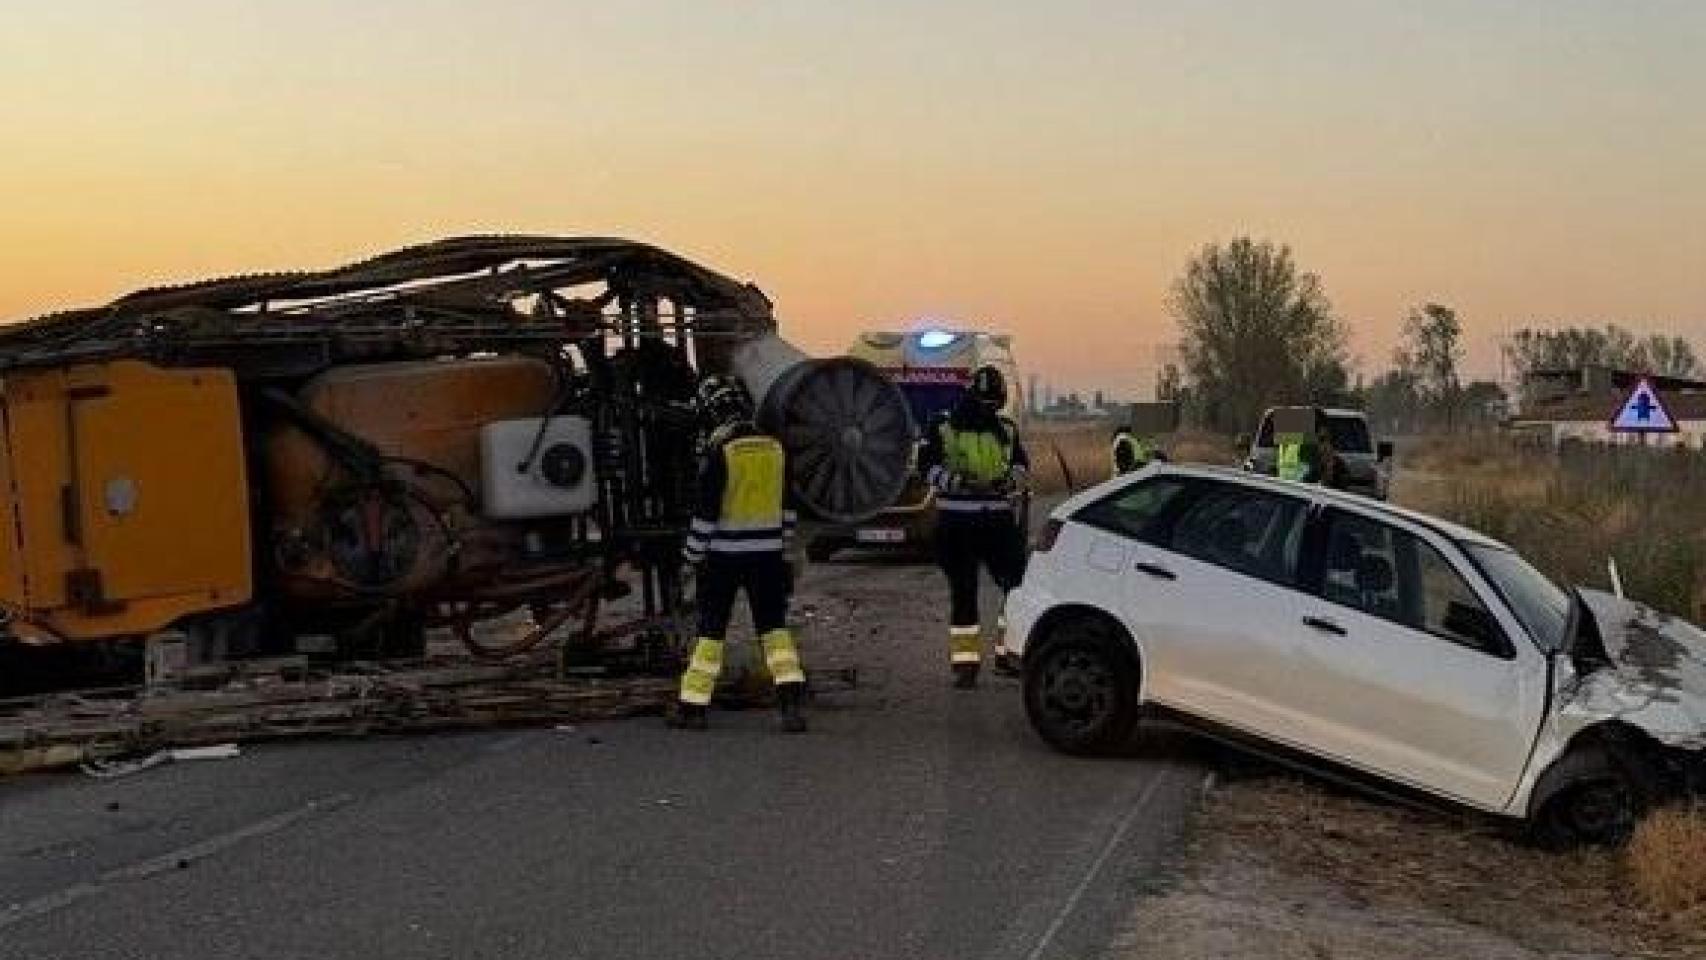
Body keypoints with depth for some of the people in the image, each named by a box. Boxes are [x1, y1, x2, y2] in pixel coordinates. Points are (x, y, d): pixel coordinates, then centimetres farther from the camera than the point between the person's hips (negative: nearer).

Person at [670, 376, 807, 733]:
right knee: (775, 627, 7)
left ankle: (693, 707, 13)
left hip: (725, 555, -4)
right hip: (767, 554, 4)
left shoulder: (720, 451, -13)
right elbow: (787, 506, 12)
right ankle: (791, 701, -4)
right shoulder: (775, 447, 4)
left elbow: (706, 510, -13)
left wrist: (694, 555, -3)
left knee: (710, 628, 6)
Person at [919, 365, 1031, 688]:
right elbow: (926, 465, -6)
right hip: (956, 519, -3)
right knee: (963, 593, 2)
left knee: (1018, 584, -3)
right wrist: (955, 480, -21)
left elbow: (1021, 463, 17)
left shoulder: (1007, 430, 11)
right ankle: (965, 661, 8)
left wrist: (1012, 478, -6)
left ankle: (1008, 652, 10)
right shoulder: (943, 429, -1)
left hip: (998, 518, 3)